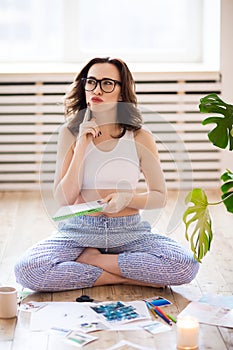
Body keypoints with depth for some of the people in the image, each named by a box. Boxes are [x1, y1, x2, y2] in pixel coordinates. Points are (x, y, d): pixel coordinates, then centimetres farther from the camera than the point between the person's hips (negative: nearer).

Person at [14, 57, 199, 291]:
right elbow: (63, 199, -7)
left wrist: (127, 198, -15)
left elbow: (160, 196, 6)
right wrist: (82, 145, -13)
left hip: (129, 232, 0)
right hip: (79, 231, 0)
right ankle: (129, 278, -16)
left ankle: (88, 259, -11)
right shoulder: (70, 133, 0)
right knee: (26, 270, -30)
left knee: (185, 265, -29)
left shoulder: (140, 137, -1)